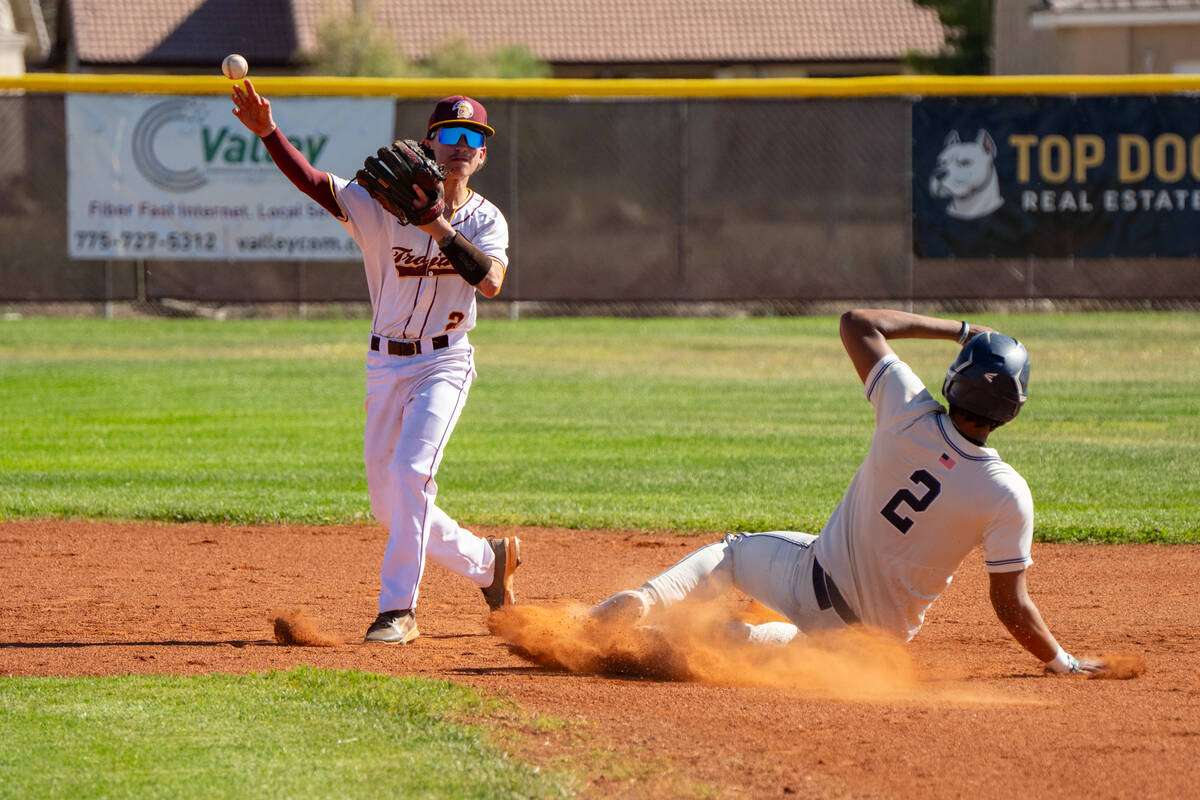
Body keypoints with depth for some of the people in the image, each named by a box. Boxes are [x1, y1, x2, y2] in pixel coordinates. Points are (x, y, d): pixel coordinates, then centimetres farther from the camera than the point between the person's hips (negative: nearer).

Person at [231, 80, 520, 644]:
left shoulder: (484, 220, -3)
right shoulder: (383, 205, -4)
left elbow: (490, 281, -23)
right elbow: (313, 182, -18)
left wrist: (439, 227, -32)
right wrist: (268, 133, -33)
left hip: (444, 363, -3)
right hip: (384, 365, 3)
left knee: (412, 471, -22)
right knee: (389, 506, 8)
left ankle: (398, 609, -18)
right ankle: (488, 561, 29)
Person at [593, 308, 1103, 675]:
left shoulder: (910, 420, -20)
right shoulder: (1007, 495, -24)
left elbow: (856, 322, -5)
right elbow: (1011, 605, -17)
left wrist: (961, 331, 1)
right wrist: (1062, 663, -2)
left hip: (813, 583, 1)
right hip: (882, 630, -1)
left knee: (733, 551, 27)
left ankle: (646, 602, -2)